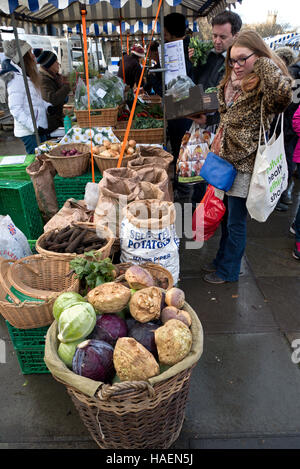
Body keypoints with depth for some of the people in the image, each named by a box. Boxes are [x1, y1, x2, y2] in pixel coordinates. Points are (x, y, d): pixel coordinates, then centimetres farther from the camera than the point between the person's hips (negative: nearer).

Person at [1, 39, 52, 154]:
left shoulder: (29, 76, 14)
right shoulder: (16, 79, -15)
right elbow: (15, 109, -20)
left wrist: (47, 106, 6)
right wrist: (34, 127, -25)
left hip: (39, 128, 9)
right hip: (29, 132, -9)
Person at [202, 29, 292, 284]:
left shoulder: (265, 85, -14)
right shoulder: (233, 81, 13)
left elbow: (283, 94, -37)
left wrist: (264, 62, -25)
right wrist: (217, 147, 17)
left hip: (245, 164, -8)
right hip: (227, 158, 8)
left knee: (236, 221, 4)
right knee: (226, 216, 19)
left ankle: (228, 271, 22)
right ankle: (222, 260, 37)